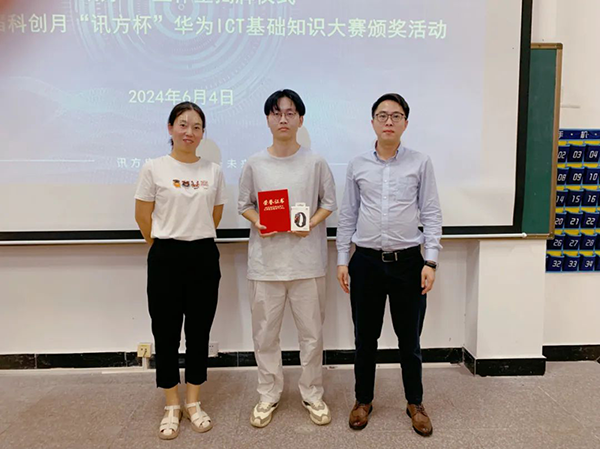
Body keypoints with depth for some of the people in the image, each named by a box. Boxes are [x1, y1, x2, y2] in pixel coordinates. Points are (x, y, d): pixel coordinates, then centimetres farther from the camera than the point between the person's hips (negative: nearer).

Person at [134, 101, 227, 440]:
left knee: (199, 332, 9)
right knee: (166, 333, 7)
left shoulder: (214, 172, 4)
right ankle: (172, 407, 24)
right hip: (166, 258, -2)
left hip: (204, 257, 2)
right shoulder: (154, 168, -3)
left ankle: (193, 403, 26)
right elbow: (143, 216, 3)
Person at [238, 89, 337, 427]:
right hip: (266, 260, 1)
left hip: (307, 260, -1)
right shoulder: (255, 164, 3)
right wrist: (257, 222, -11)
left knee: (312, 331, 9)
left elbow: (329, 203, 4)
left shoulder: (315, 162, 0)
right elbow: (245, 204, 9)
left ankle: (313, 394, 28)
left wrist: (311, 223, -13)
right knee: (265, 332, 10)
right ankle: (269, 394, 29)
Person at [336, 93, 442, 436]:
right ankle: (364, 400, 31)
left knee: (409, 338, 11)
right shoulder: (357, 166, 5)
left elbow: (432, 214, 1)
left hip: (408, 261, -1)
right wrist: (342, 260, 5)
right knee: (365, 337, 12)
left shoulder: (421, 163, 1)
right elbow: (348, 216, 8)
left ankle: (415, 403, 31)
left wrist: (431, 260, -7)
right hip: (366, 262, 1)